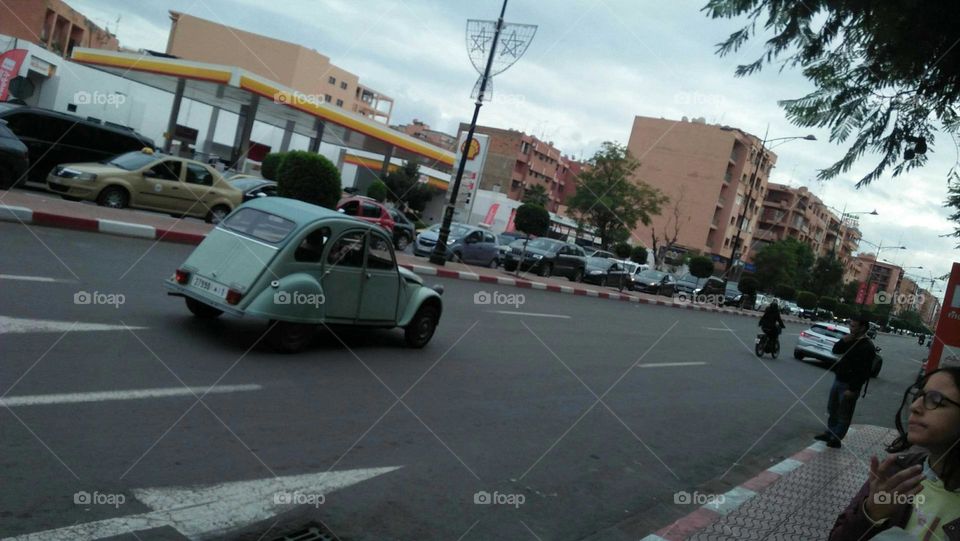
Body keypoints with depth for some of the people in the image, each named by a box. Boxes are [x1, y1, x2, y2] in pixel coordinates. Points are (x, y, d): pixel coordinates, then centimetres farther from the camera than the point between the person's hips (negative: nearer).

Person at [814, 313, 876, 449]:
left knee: (844, 415, 4)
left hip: (849, 385, -9)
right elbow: (835, 351, 14)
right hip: (838, 380, 9)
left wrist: (853, 389, -23)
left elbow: (864, 371, -22)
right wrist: (843, 341, -6)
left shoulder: (867, 347, -20)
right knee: (832, 409, 19)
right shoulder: (851, 340, 6)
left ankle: (836, 439, 12)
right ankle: (829, 433, 32)